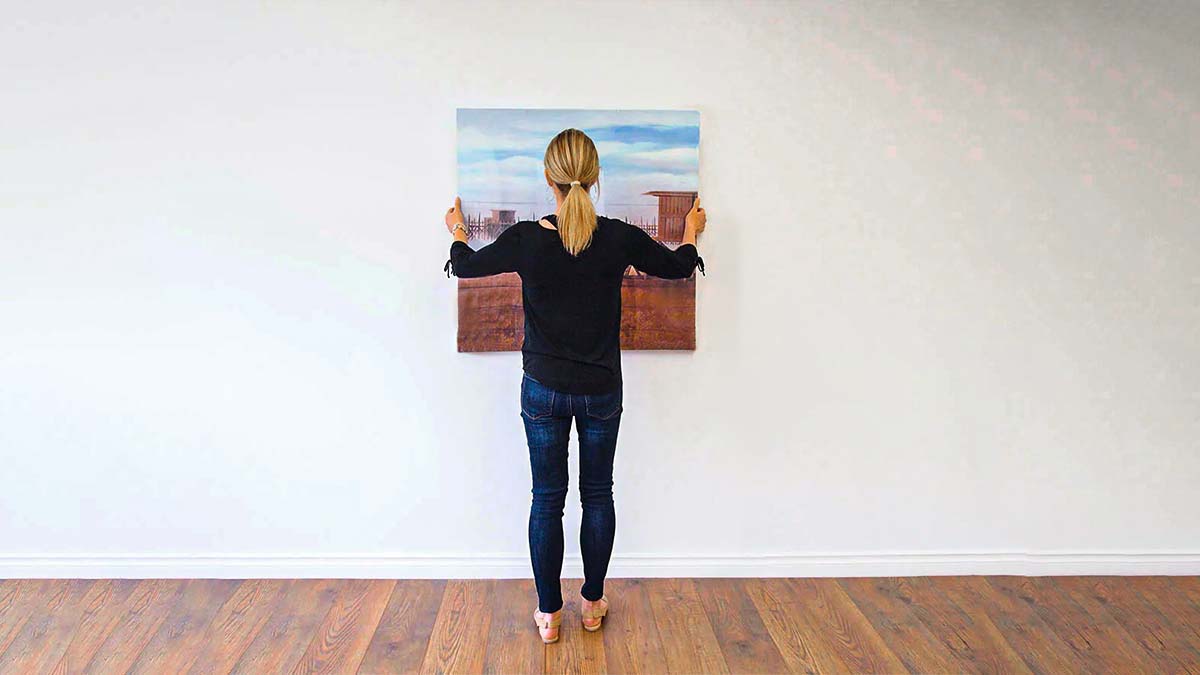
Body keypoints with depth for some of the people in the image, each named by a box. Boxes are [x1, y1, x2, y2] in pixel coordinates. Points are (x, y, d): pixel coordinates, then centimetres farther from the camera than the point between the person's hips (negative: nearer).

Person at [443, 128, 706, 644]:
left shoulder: (525, 239, -15)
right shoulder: (619, 238, -13)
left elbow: (465, 266, 4)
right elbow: (677, 266, 6)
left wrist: (457, 231, 26)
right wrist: (692, 233, 28)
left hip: (543, 391, -1)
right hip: (601, 392, 1)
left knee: (547, 499, 11)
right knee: (598, 495, 17)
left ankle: (549, 614, 20)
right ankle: (592, 604, 29)